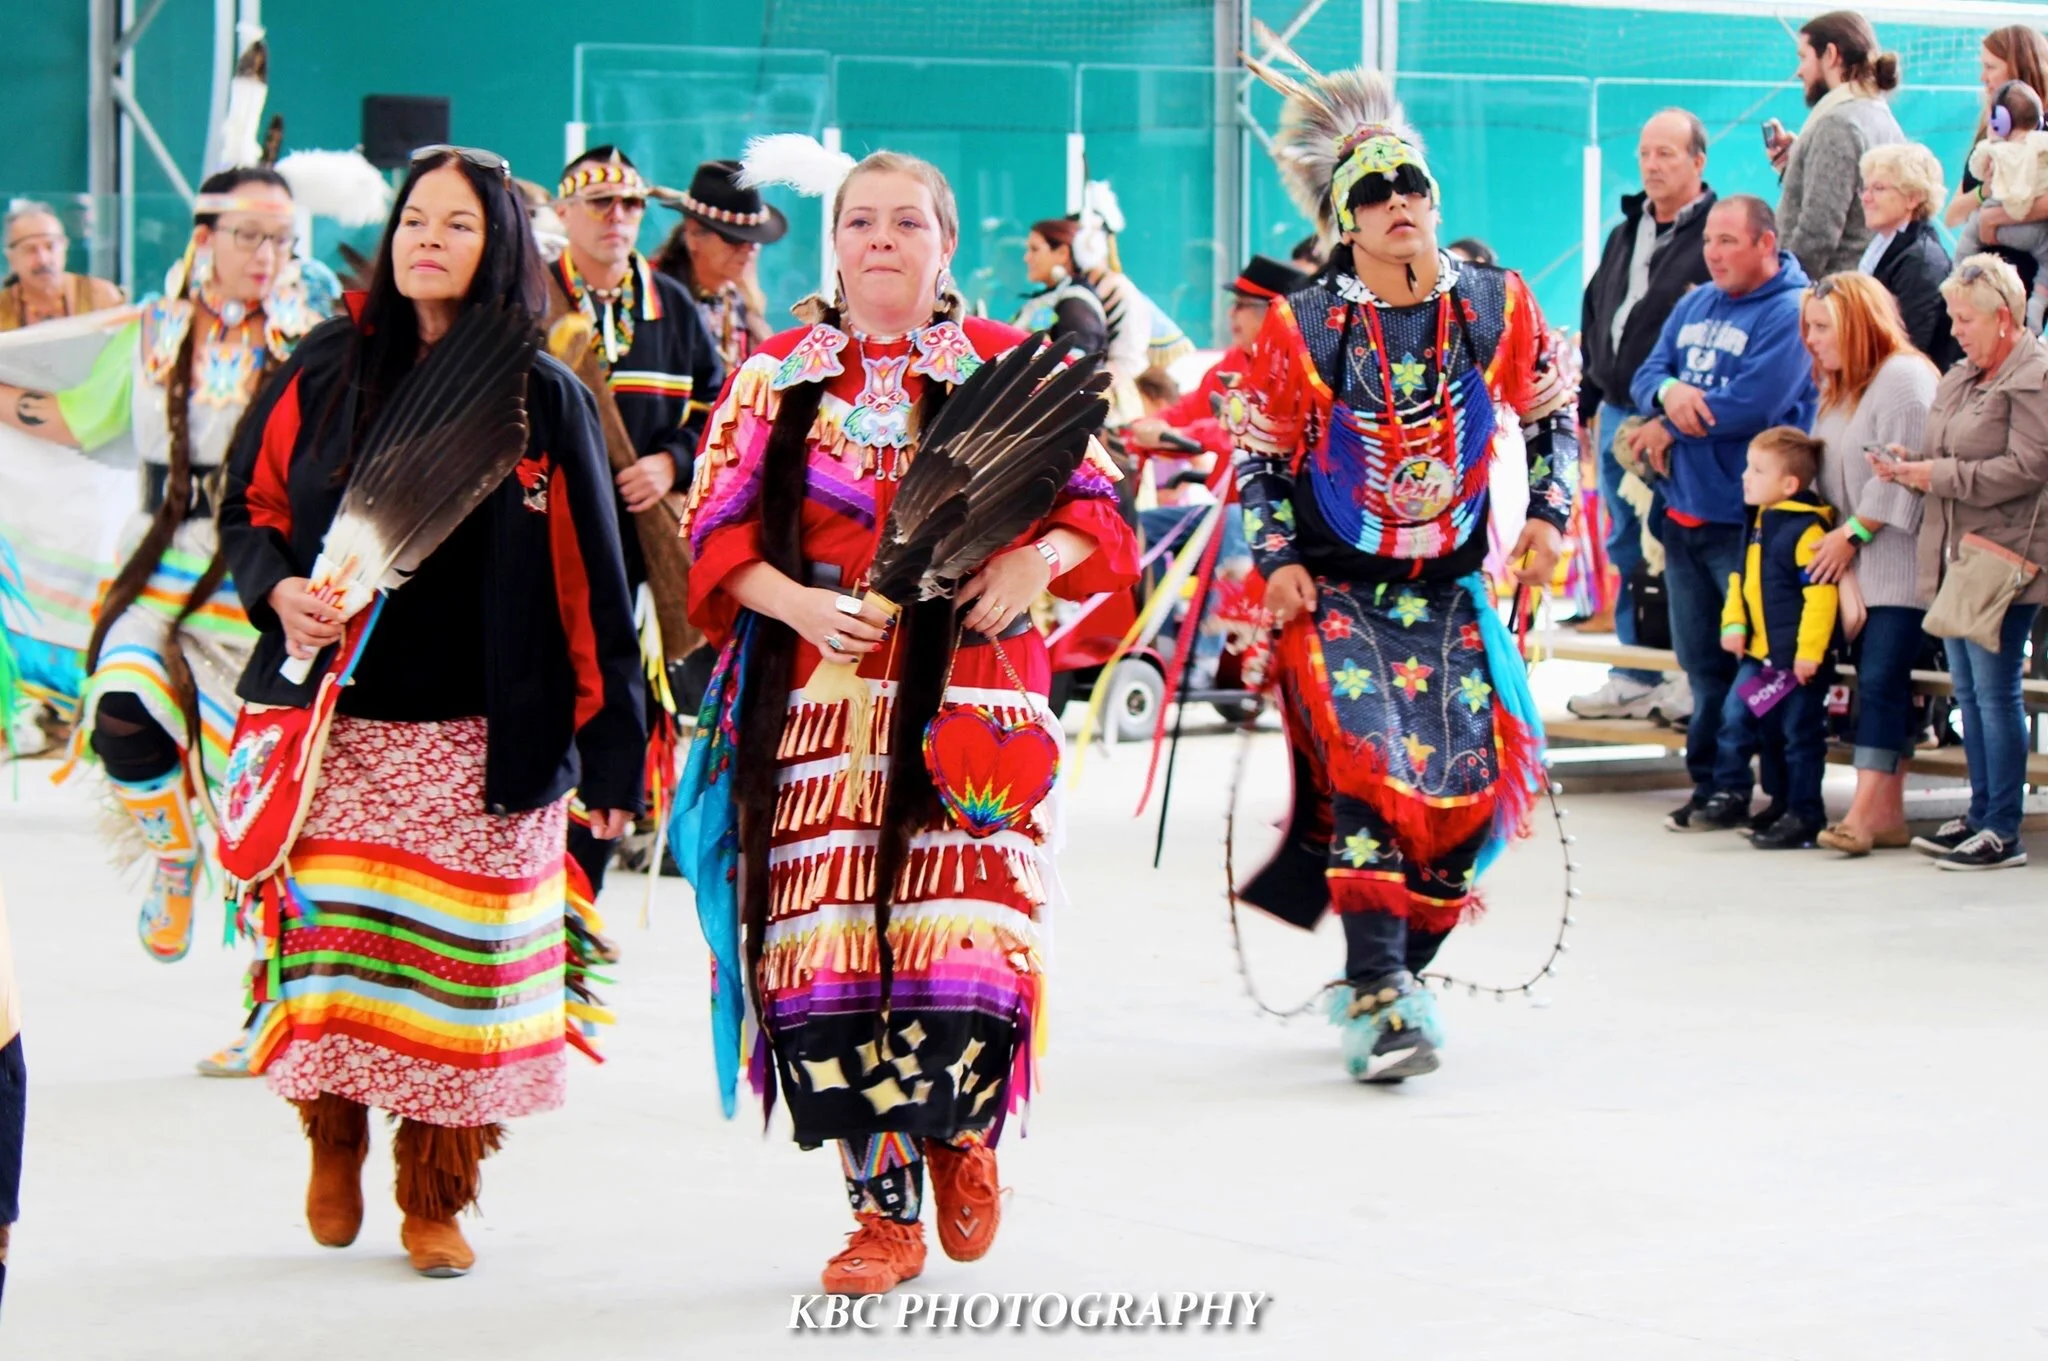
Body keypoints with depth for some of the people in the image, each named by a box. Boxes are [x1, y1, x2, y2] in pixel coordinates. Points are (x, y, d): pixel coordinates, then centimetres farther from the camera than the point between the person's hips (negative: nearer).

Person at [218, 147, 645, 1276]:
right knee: (328, 942, -5)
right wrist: (279, 590, -8)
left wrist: (606, 742, -4)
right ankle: (333, 1139, 22)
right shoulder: (325, 372, 6)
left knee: (459, 959, -1)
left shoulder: (545, 398, 1)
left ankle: (436, 1200, 15)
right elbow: (248, 509, 14)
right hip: (339, 717, 1)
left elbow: (588, 581, 0)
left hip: (481, 739, -1)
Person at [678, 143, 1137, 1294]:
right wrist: (795, 602, -12)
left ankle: (960, 1127, 20)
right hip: (822, 696, 1)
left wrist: (1038, 555, -16)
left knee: (966, 937, -13)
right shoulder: (776, 378, 12)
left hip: (969, 699, -1)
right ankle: (886, 1208, 8)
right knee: (830, 943, -5)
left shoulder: (1010, 370, 9)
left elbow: (1098, 503, 5)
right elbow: (716, 531, 7)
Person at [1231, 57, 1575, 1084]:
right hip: (1333, 587, -3)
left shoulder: (1497, 307, -1)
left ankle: (1391, 974, 14)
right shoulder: (1299, 328, -8)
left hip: (1450, 590, 3)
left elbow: (1551, 415, 13)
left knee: (1484, 772, -5)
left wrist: (1548, 515, 3)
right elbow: (1257, 451, 2)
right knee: (1368, 759, -21)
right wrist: (1277, 561, -8)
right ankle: (1375, 996, -19)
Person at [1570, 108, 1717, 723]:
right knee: (1625, 550, 11)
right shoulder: (1625, 235, 17)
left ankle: (1696, 676, 3)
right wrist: (1587, 401, 19)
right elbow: (1594, 318, 23)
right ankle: (1633, 677, 18)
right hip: (1618, 413, 8)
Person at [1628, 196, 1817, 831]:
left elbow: (1751, 404, -21)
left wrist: (1668, 429, -9)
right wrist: (1668, 391, -14)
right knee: (1702, 660, 13)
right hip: (1685, 511, 8)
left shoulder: (1790, 312, -11)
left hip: (1747, 517, -8)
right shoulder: (1695, 306, 14)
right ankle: (1710, 784, 21)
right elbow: (1645, 376, 10)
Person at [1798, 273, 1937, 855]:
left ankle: (1866, 812, -17)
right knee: (1876, 681, 7)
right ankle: (1887, 813, 8)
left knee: (1882, 680, -13)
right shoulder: (1838, 388, 17)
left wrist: (1853, 533, -13)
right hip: (1853, 563, 9)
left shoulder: (1903, 377, -11)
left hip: (1899, 561, -9)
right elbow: (1825, 471, 15)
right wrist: (1831, 536, 0)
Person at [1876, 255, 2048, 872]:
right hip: (1954, 558, 9)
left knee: (1995, 693, -7)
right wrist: (1908, 464, 2)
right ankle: (1980, 815, 21)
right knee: (1969, 693, 13)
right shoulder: (1961, 377, 17)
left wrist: (1938, 474, -17)